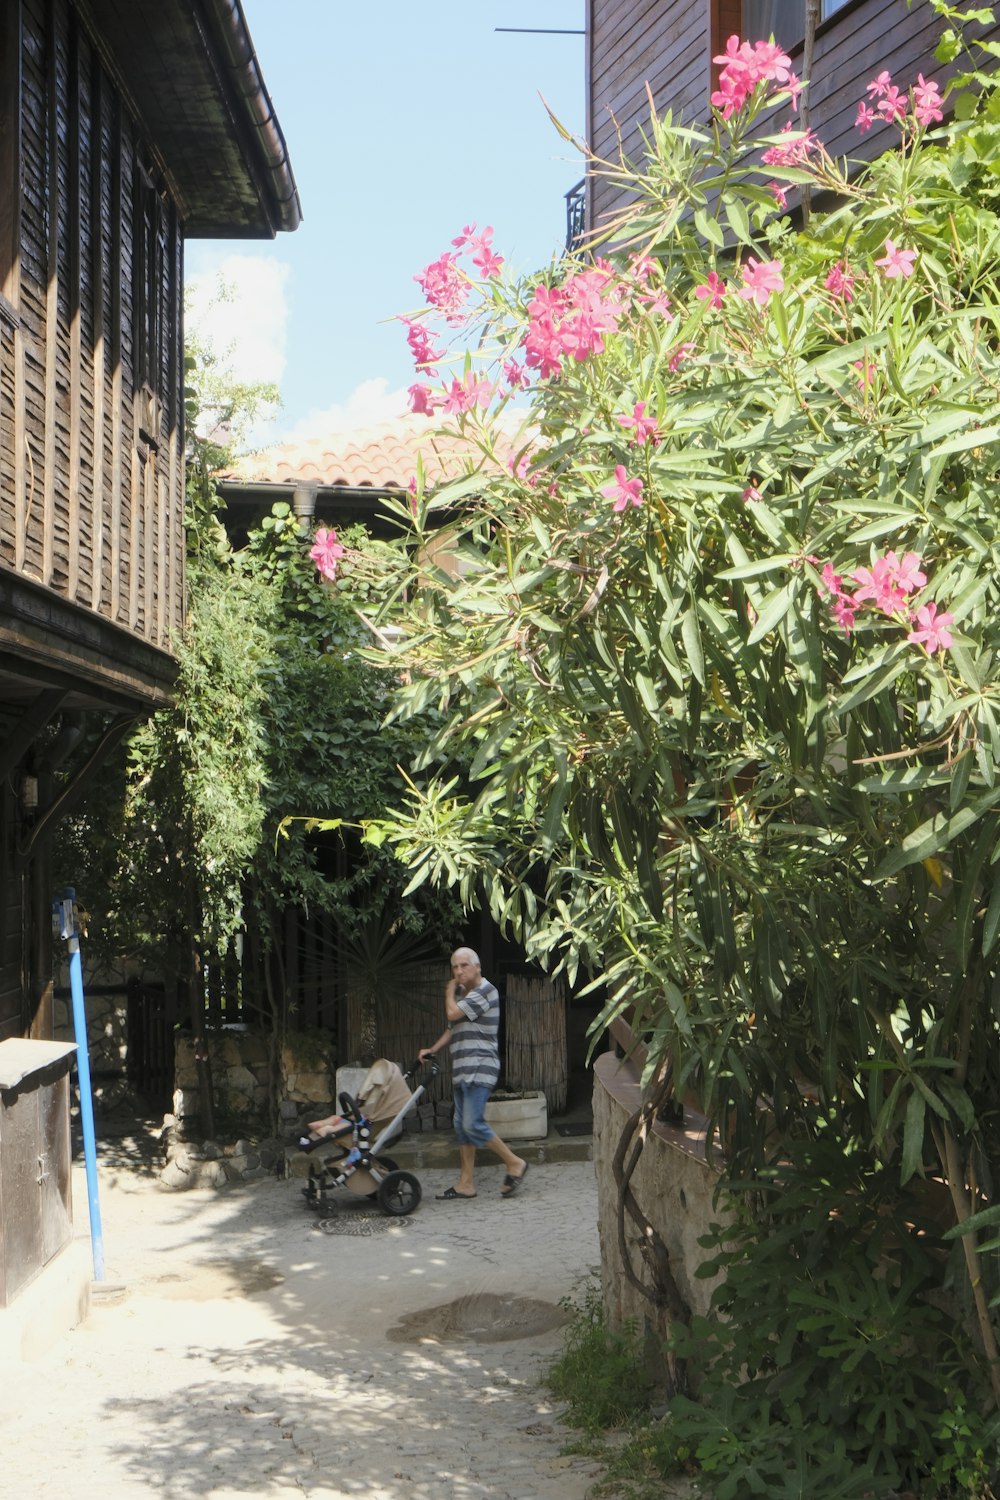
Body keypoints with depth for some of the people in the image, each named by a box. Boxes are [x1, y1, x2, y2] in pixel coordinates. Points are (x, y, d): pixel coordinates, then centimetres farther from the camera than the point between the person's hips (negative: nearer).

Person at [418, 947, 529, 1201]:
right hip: (462, 1070, 10)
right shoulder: (461, 994, 19)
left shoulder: (484, 991, -11)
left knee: (473, 1124, -16)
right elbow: (452, 1028, 25)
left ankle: (514, 1163, -3)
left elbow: (453, 1014, -18)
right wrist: (432, 1049, 12)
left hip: (480, 1068, -10)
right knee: (462, 1126, 8)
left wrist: (450, 991, 0)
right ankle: (466, 1183, 12)